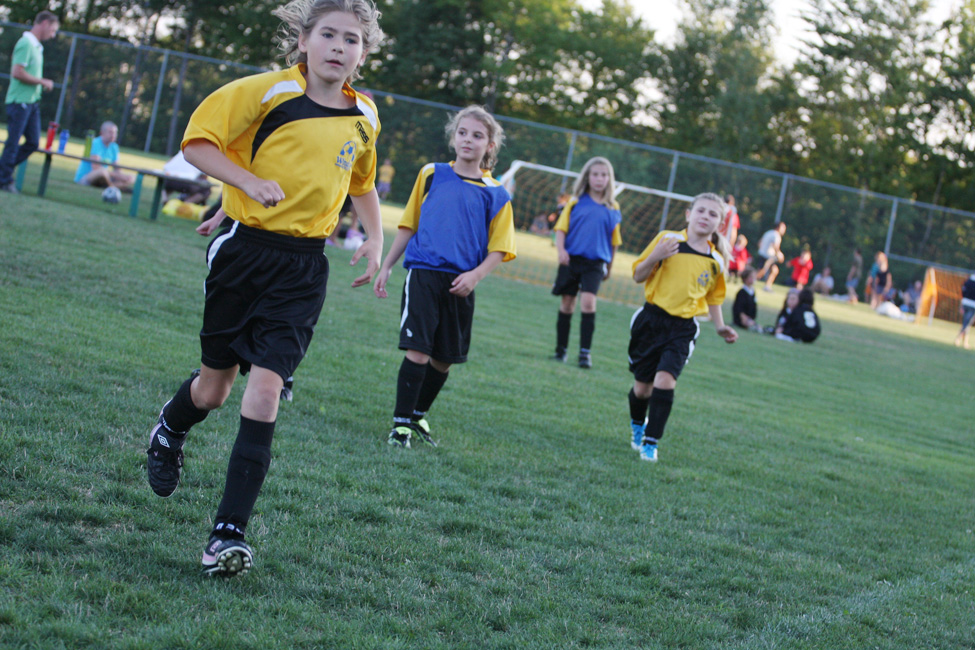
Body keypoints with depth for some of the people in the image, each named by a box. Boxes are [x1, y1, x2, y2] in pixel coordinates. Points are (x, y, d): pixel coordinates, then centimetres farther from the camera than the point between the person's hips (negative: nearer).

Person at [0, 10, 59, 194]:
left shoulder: (37, 46, 14)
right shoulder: (26, 43, -15)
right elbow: (17, 73, -22)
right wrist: (42, 82, -14)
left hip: (32, 102, 9)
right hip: (20, 101, -9)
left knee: (33, 142, 9)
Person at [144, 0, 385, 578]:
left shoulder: (364, 119, 8)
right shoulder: (266, 92, -7)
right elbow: (198, 142, -6)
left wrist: (375, 239, 12)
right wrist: (250, 180, -20)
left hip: (304, 268, 2)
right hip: (245, 248, -2)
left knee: (266, 387, -12)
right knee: (214, 387, 9)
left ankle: (230, 531, -11)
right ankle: (169, 433, 47)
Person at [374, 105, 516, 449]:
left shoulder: (495, 195, 5)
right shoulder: (431, 175, 7)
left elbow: (499, 249, 5)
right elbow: (408, 226, 14)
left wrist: (475, 275, -13)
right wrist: (386, 267, 12)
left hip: (459, 286, 2)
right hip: (423, 274, -1)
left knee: (444, 359, 10)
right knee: (417, 351, -11)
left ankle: (418, 416, 30)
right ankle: (401, 423, -1)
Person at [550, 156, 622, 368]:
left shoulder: (612, 208, 5)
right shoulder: (576, 201, 3)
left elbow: (613, 240, 13)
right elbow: (561, 228, 4)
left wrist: (610, 266, 17)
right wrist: (561, 249, -12)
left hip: (595, 263, -1)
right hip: (572, 258, 1)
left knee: (588, 301, -16)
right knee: (567, 303, 7)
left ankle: (585, 352, -12)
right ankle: (561, 349, 20)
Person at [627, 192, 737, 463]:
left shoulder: (716, 261, 3)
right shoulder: (667, 239, -5)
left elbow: (713, 297, 18)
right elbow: (638, 276, -1)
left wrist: (720, 327, 5)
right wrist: (654, 257, -20)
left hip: (682, 328, 1)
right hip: (651, 319, 0)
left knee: (665, 379, -19)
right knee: (642, 387, 7)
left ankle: (651, 443, -9)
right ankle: (637, 425, 40)